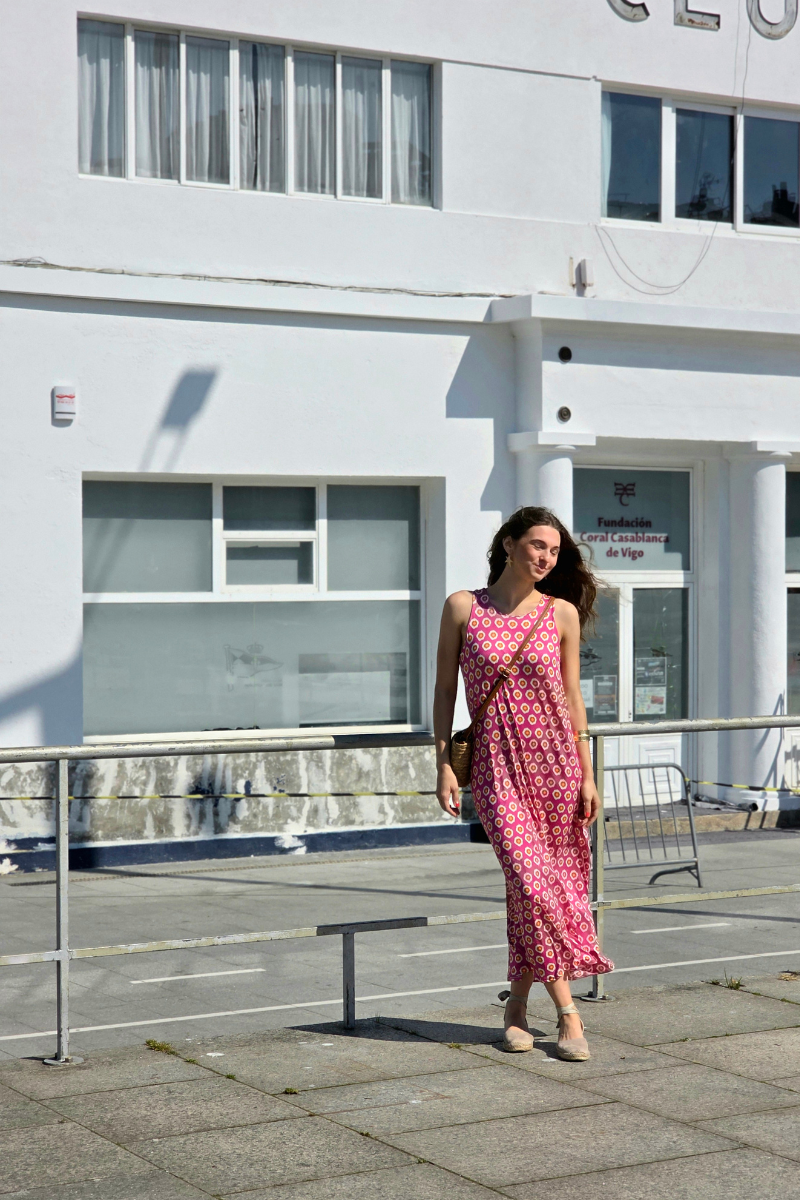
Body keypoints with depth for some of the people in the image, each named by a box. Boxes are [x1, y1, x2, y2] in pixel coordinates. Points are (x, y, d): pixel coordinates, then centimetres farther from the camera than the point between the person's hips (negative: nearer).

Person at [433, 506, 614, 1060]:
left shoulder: (562, 613, 4)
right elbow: (445, 689, 4)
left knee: (541, 885, 6)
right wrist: (444, 765, -2)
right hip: (495, 765, -2)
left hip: (555, 759, 2)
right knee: (531, 882, -13)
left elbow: (572, 698, 7)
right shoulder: (463, 607, 1)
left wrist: (587, 775, 5)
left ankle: (518, 1002, 24)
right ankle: (568, 1012, -5)